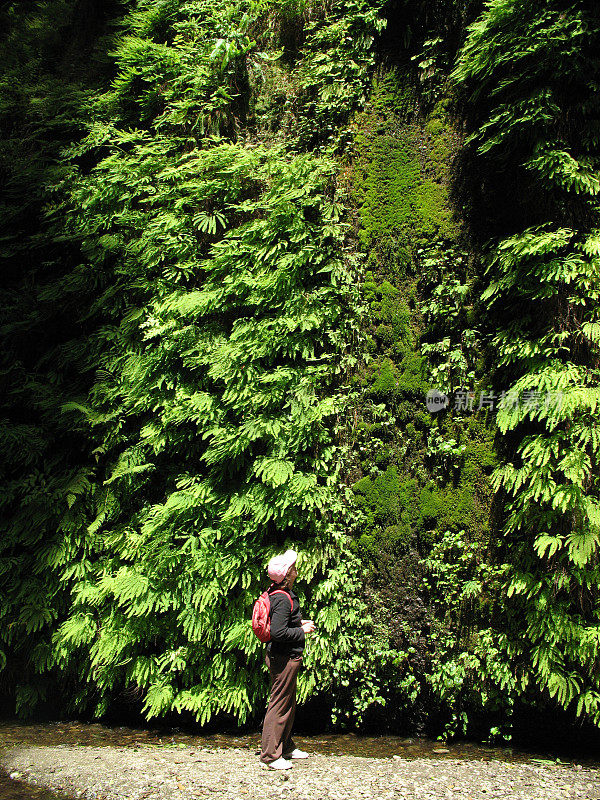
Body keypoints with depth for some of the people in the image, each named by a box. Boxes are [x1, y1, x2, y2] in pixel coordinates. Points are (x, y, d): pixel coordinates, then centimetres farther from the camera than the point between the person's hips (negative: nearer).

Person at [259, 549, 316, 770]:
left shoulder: (282, 594, 8)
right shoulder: (282, 598, -23)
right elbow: (278, 632, -28)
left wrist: (299, 622, 10)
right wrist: (302, 631, -17)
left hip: (286, 657, 11)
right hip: (284, 658, -11)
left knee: (288, 704, 20)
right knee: (279, 705, 0)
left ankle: (286, 747, 33)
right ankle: (270, 754, 10)